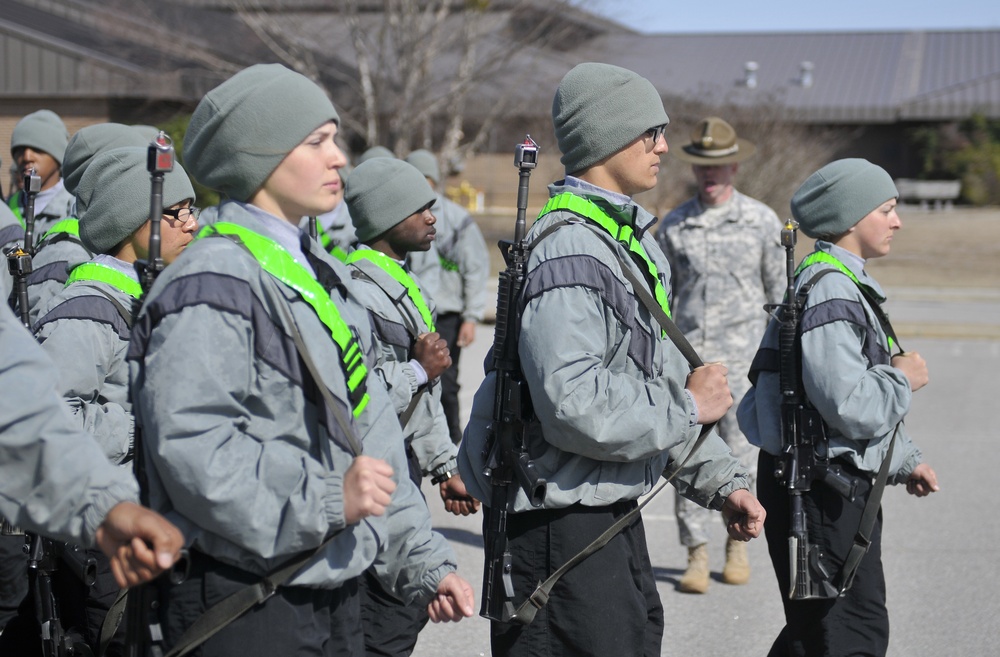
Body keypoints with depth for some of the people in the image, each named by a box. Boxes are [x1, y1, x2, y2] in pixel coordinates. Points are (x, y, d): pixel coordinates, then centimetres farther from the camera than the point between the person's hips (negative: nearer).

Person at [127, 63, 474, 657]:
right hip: (242, 607, -9)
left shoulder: (323, 277, 16)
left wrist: (422, 561, 13)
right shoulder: (211, 285, -14)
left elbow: (369, 434, 18)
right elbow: (189, 446, -25)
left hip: (333, 590, 9)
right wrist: (326, 496, -24)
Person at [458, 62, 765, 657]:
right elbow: (577, 409, -30)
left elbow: (659, 380, 20)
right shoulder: (569, 251, -20)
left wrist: (722, 481, 12)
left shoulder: (634, 242, 14)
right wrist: (689, 408, -16)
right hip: (558, 523, -11)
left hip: (613, 508, 11)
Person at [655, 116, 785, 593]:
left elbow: (779, 291, 9)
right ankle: (696, 555, 1)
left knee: (739, 455, 2)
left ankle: (738, 545, 19)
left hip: (740, 355, -1)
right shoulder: (674, 225, 7)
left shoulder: (762, 221, 3)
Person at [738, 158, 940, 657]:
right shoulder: (828, 291, -20)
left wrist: (904, 460, 25)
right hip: (821, 489, -11)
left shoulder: (844, 283, 16)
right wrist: (903, 379, -10)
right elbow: (850, 406, -28)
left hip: (840, 483, 11)